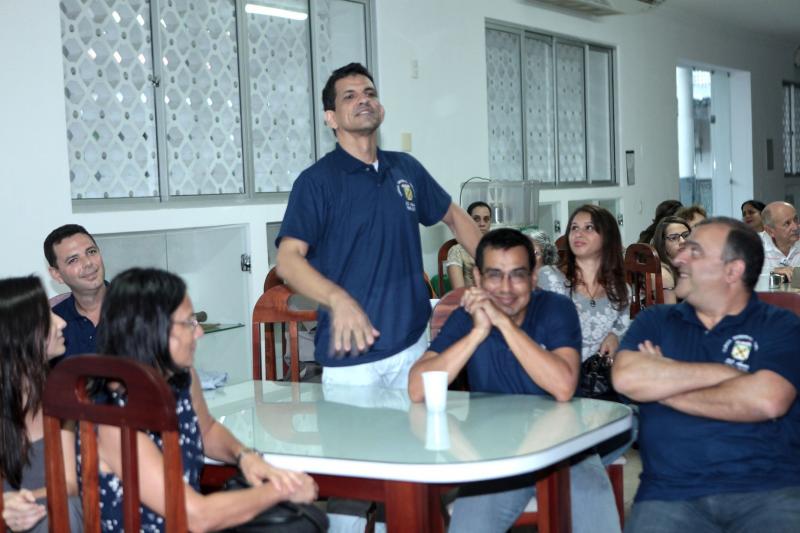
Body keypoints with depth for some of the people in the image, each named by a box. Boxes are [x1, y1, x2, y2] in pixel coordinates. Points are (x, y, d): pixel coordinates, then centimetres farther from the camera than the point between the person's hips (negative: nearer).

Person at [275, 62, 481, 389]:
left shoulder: (406, 169, 8)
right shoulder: (316, 180, -7)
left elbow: (454, 217, 23)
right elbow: (288, 259, -16)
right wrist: (338, 298, -34)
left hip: (413, 345, 5)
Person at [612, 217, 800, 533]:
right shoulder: (655, 321, 14)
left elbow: (766, 401, -12)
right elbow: (626, 379, -6)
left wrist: (661, 385, -1)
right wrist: (725, 373, -5)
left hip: (770, 489, -1)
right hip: (670, 494, 2)